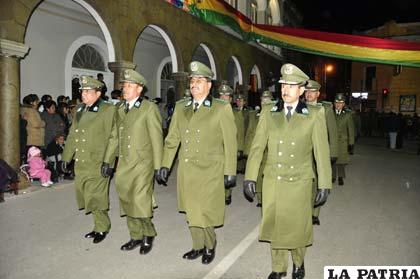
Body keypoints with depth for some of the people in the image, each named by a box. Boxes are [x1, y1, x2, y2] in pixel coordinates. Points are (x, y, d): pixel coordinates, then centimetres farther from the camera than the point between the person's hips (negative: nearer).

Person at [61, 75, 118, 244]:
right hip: (80, 163, 7)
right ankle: (100, 226, 31)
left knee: (96, 198, -1)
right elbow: (72, 136, 16)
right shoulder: (80, 110, 13)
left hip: (97, 164, -7)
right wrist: (66, 158, 14)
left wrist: (108, 162, -17)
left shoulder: (108, 110, -8)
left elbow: (113, 138, -13)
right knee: (88, 197, 13)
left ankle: (102, 228, 21)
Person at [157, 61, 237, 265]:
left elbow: (230, 143, -3)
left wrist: (230, 172, -4)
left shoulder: (221, 108, -3)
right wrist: (165, 165, 6)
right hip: (186, 171, 5)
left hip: (209, 172, -4)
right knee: (191, 212, 14)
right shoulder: (180, 107, 9)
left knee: (205, 213, 0)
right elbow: (172, 139, 11)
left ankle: (210, 246, 28)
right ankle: (198, 246, 35)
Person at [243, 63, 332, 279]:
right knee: (274, 225, 13)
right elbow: (257, 146, 0)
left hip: (299, 183, -2)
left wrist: (324, 185, -3)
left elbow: (321, 152, -3)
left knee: (297, 226, 10)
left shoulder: (314, 115, -3)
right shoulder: (268, 112, 1)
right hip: (272, 181, 2)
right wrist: (250, 178, -4)